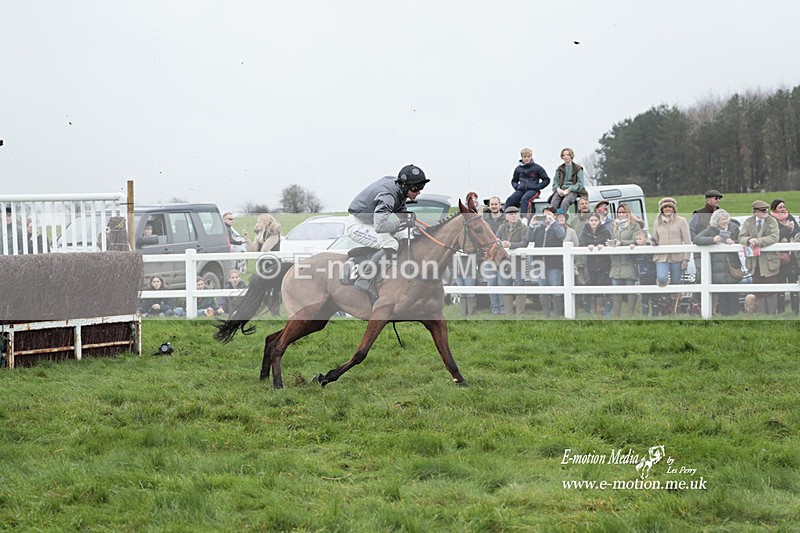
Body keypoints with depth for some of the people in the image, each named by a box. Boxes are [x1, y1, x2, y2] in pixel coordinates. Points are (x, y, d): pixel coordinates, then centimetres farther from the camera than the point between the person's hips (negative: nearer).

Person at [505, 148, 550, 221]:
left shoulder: (537, 168, 4)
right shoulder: (518, 169, 14)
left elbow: (546, 180, 7)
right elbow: (514, 181, 29)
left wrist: (537, 186, -4)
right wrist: (516, 186, 7)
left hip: (532, 190, -4)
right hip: (521, 190, 4)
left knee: (524, 199, -37)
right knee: (509, 200, -24)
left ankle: (524, 218, -49)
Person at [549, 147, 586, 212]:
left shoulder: (578, 168, 9)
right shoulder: (559, 169, 21)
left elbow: (580, 184, 0)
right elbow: (555, 182, 16)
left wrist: (568, 190, -13)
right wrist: (558, 189, -8)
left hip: (573, 191, -3)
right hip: (561, 191, 3)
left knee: (565, 202, -37)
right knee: (553, 202, -31)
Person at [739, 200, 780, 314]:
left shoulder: (772, 222, 1)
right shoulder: (748, 222, 6)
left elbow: (774, 237, -13)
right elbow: (741, 238, -1)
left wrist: (759, 242, -23)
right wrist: (749, 240, -24)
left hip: (769, 261, -2)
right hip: (754, 262, 2)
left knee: (771, 292, 0)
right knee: (759, 292, 6)